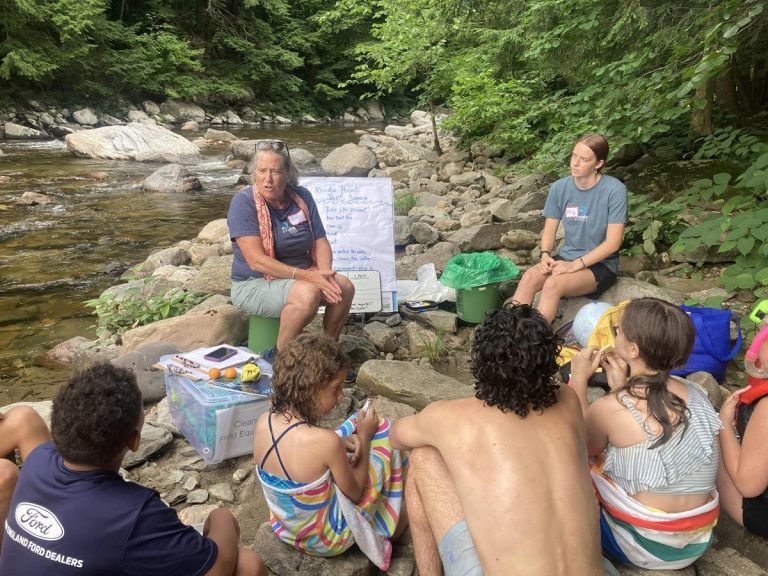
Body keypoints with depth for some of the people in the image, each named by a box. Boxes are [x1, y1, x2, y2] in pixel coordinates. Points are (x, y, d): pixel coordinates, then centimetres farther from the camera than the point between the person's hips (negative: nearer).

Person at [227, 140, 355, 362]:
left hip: (300, 277, 6)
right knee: (308, 293, -32)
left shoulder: (302, 197, 1)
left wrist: (324, 273, -21)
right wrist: (306, 275, -28)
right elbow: (256, 261, -22)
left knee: (344, 287, -18)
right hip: (254, 284, -5)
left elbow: (321, 242, 1)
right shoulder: (244, 201, -15)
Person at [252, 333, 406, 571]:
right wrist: (364, 438, -9)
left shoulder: (264, 422, -15)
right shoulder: (325, 442, -35)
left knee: (358, 425, 15)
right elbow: (356, 493, -16)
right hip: (327, 539, -6)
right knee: (386, 433, 4)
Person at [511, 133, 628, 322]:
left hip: (600, 265, -4)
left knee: (553, 284, -32)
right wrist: (545, 255, -15)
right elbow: (549, 230, 5)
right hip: (566, 258, 4)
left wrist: (576, 264, -20)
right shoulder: (560, 188, 0)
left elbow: (613, 242, -15)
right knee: (530, 277, -27)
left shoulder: (615, 190, -13)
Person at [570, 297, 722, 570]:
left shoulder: (610, 408, -23)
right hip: (698, 542, 6)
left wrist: (578, 380, -1)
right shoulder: (696, 394, -5)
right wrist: (621, 387, 6)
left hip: (643, 546, -6)